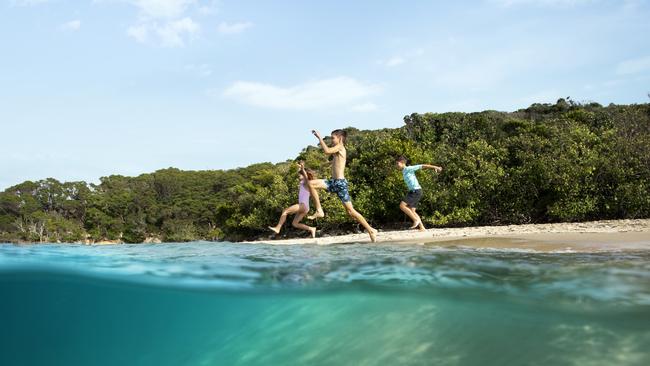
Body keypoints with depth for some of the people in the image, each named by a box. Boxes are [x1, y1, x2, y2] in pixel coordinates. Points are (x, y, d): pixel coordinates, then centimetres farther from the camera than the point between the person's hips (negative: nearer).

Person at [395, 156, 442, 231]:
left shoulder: (409, 169, -7)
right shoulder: (404, 172, 19)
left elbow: (422, 166, -7)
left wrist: (435, 167, -8)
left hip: (416, 191, -9)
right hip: (412, 191, 9)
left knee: (402, 205, -15)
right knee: (412, 211, 5)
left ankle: (416, 220, -10)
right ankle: (422, 228, 5)